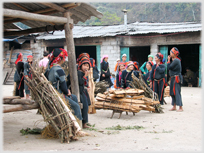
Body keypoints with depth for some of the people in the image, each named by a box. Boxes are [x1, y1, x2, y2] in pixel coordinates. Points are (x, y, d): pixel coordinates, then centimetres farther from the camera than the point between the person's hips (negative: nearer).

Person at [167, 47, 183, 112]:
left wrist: (168, 60, -6)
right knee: (172, 92, 12)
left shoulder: (176, 60, -17)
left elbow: (169, 67, -18)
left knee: (177, 92, -10)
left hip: (176, 78, -10)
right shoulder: (174, 60, 15)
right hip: (173, 78, 10)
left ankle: (180, 107, -7)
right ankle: (174, 106, 19)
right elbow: (170, 68, 14)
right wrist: (170, 60, 10)